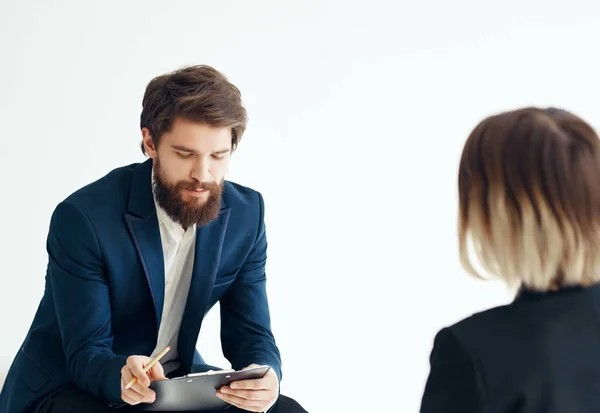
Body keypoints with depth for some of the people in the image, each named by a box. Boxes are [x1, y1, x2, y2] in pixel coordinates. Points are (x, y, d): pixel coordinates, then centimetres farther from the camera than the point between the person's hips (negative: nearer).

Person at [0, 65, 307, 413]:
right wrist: (121, 376, -42)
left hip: (172, 377, 4)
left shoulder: (245, 214, -6)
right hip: (71, 384, -4)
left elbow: (250, 332, -4)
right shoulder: (82, 218, -21)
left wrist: (264, 376, -28)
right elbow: (85, 353, -18)